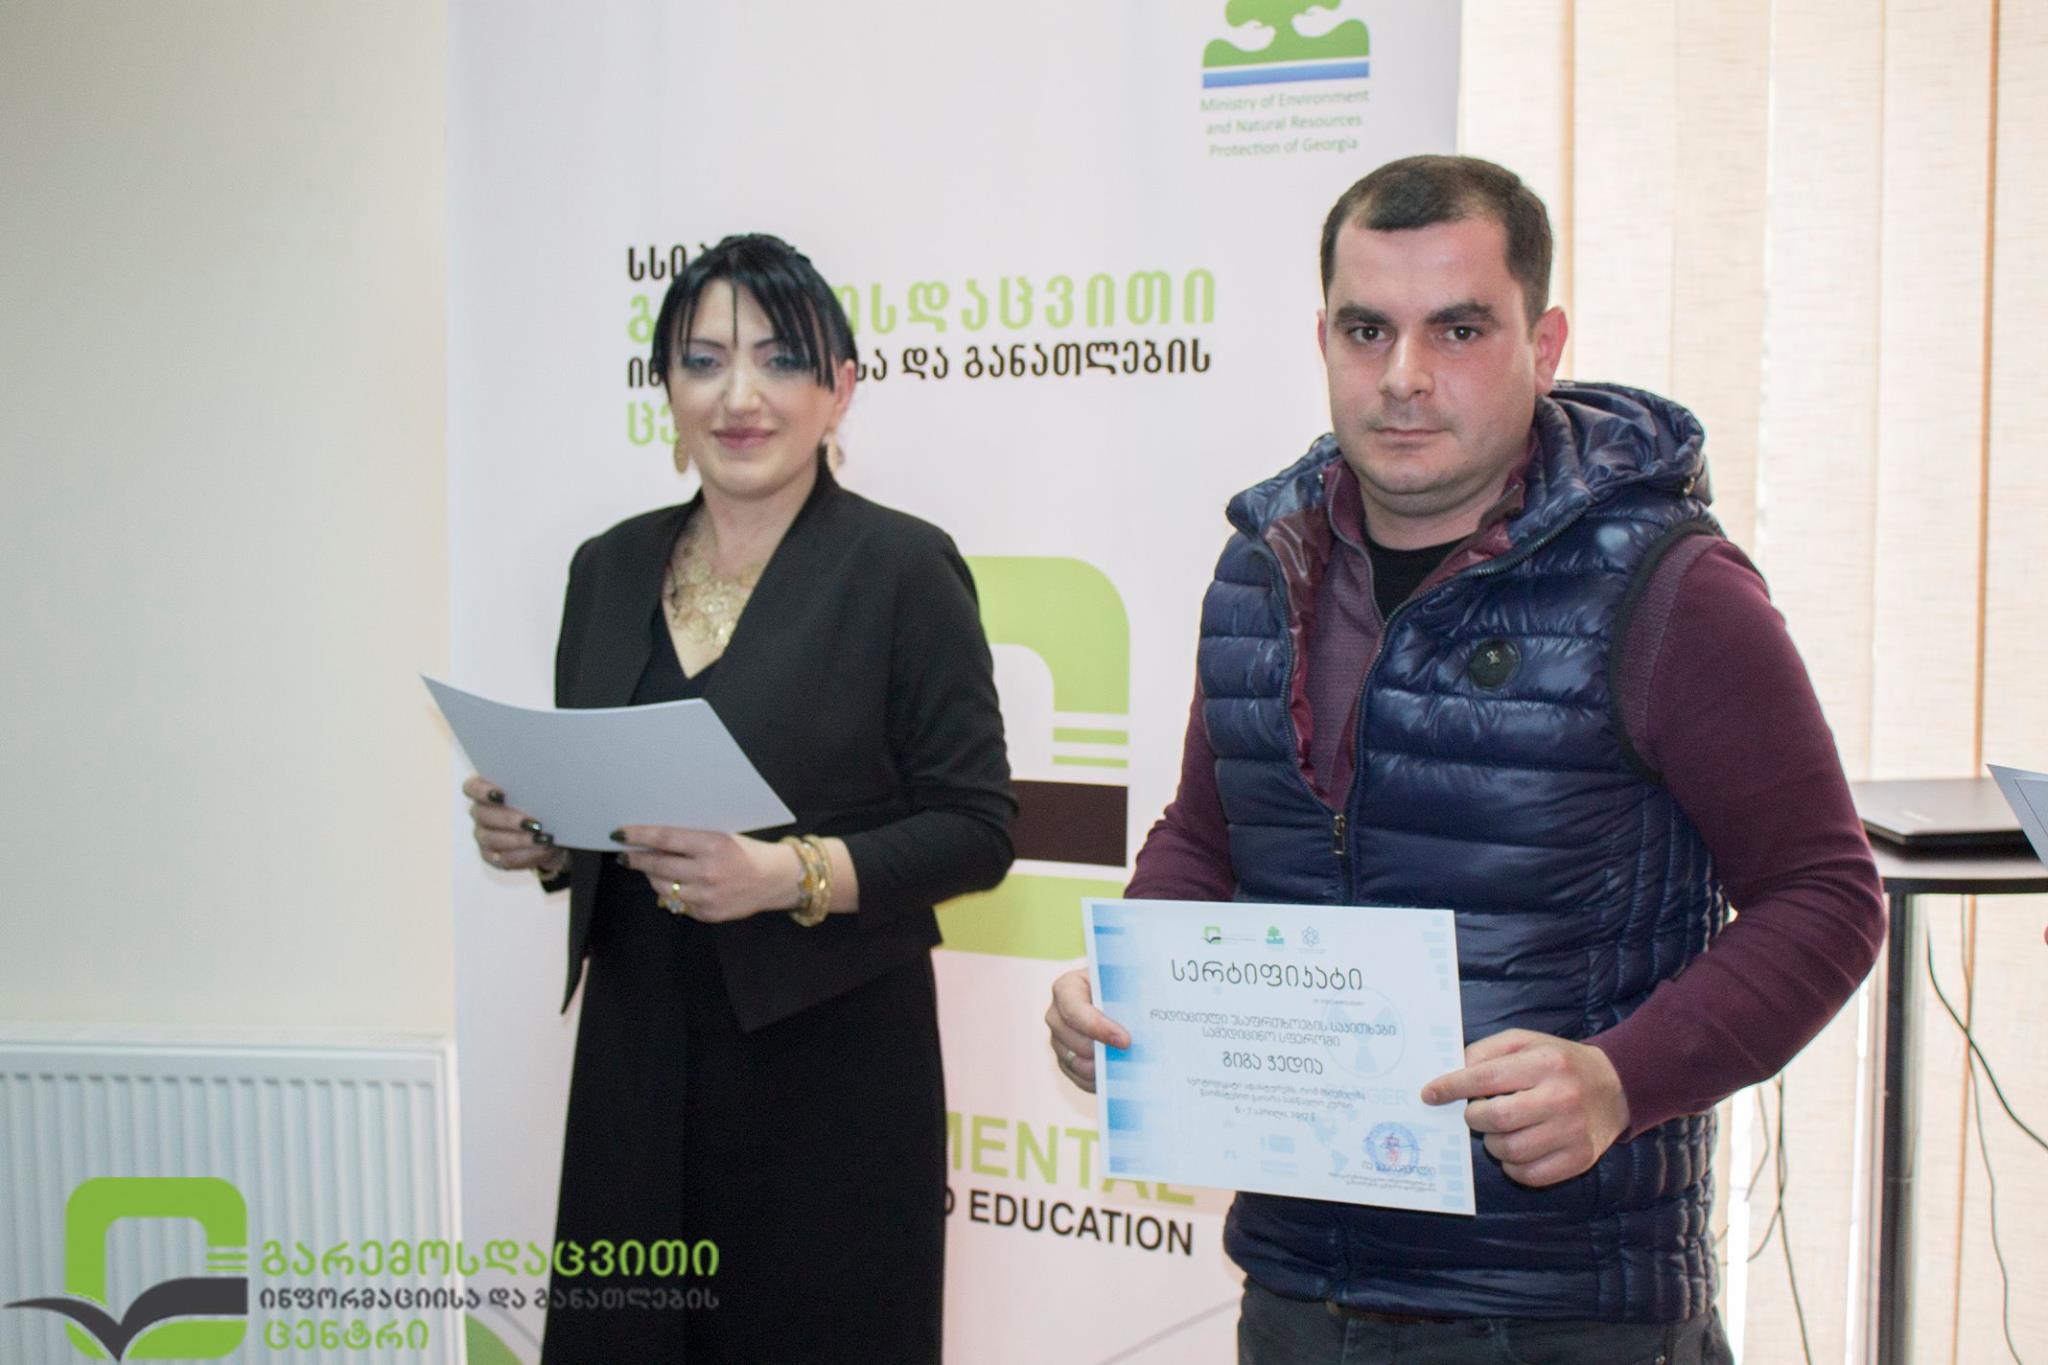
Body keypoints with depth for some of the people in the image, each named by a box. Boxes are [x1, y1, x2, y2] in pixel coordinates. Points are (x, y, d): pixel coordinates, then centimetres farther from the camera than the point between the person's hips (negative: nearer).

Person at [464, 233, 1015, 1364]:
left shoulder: (902, 568, -8)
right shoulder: (610, 568, 8)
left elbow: (976, 829, -9)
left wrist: (788, 873, -22)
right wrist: (534, 835, -5)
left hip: (829, 1069, -4)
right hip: (636, 1060, 5)